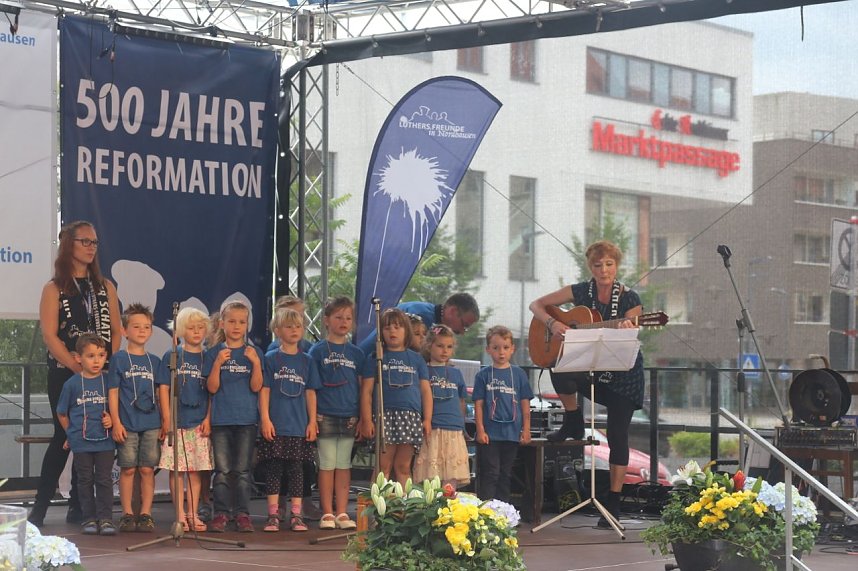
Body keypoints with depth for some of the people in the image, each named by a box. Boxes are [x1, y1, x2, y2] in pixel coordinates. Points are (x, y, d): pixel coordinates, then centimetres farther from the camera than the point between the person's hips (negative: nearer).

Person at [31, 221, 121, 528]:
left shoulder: (105, 287, 14)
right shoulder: (54, 289, 1)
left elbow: (115, 330, 11)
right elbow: (49, 335, -7)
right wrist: (79, 368, -14)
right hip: (65, 374, -4)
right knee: (65, 436, -7)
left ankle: (78, 507, 10)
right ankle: (40, 507, -1)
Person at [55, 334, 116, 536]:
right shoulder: (72, 384, 1)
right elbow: (62, 413, 11)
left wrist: (112, 419, -9)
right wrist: (72, 432, 8)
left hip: (105, 441, 0)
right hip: (81, 443, 0)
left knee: (104, 479, 0)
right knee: (85, 480, 6)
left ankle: (105, 518, 4)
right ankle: (89, 519, 12)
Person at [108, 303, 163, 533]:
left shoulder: (154, 361, 11)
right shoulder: (119, 359, 2)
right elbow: (113, 392, -1)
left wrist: (165, 422, 7)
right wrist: (116, 422, -8)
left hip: (151, 424, 3)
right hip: (127, 425, -3)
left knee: (147, 469, 2)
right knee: (128, 469, 0)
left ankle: (145, 514, 7)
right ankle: (127, 514, 7)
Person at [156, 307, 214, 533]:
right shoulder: (171, 357, 2)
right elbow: (163, 389, 0)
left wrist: (208, 419, -2)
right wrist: (167, 418, -7)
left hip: (199, 423, 2)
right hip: (176, 422, -2)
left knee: (195, 470, 4)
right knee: (177, 469, -2)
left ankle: (193, 514, 11)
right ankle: (180, 516, 3)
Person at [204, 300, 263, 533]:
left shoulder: (253, 353, 5)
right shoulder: (214, 353, 5)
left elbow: (256, 387, -2)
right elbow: (212, 387, -2)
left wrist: (255, 363, -17)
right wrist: (218, 363, -15)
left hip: (246, 419, 0)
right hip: (220, 418, 0)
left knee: (242, 470, 1)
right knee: (222, 470, 0)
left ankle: (242, 514, 5)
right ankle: (221, 514, 5)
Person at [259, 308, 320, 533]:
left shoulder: (306, 361, 10)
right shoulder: (270, 359, 3)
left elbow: (310, 393, 10)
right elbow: (264, 390, -1)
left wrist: (312, 422, 5)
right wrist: (265, 419, -8)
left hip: (299, 426, 2)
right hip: (275, 425, -2)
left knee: (296, 469, 4)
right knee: (273, 469, 0)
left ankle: (296, 515, 8)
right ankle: (273, 515, 5)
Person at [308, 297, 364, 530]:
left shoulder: (356, 353, 11)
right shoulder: (317, 351, 2)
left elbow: (361, 387, 12)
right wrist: (312, 416, -8)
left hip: (349, 417, 3)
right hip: (325, 416, -3)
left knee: (344, 467, 6)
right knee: (327, 465, 0)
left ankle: (342, 513, 9)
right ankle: (327, 514, 4)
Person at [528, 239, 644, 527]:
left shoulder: (629, 299, -8)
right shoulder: (581, 292, -3)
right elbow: (536, 305, 3)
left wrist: (627, 331, -35)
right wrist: (552, 323, -16)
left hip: (623, 375, -2)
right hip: (588, 365, 2)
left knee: (618, 437, -4)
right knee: (560, 373, -32)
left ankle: (613, 503, 5)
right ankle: (574, 425, -4)